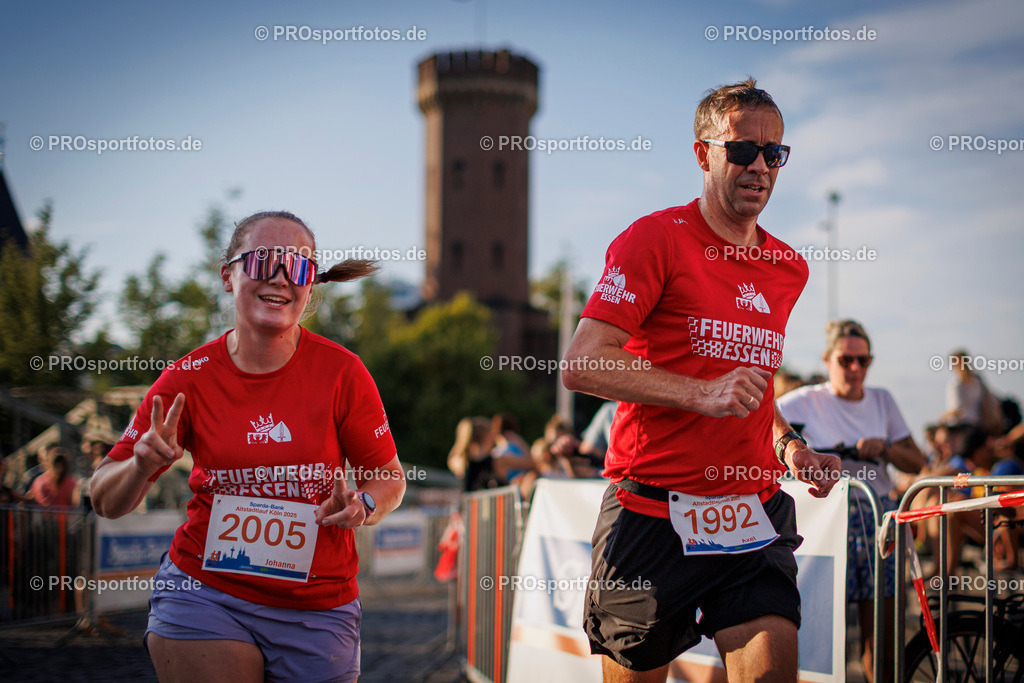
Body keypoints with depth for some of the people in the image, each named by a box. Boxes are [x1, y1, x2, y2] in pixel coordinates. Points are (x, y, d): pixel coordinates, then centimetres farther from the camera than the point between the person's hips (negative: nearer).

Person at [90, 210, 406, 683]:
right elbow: (106, 502, -1)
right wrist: (142, 464, -23)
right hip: (205, 592, -1)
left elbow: (390, 480, 3)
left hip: (317, 609, 1)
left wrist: (361, 508, -19)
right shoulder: (189, 379, -6)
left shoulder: (341, 372, -8)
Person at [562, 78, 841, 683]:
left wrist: (790, 448, 11)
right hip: (652, 513, -4)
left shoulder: (789, 268, 15)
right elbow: (581, 365, -14)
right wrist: (701, 393, -22)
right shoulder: (657, 238, -6)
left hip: (754, 514, 5)